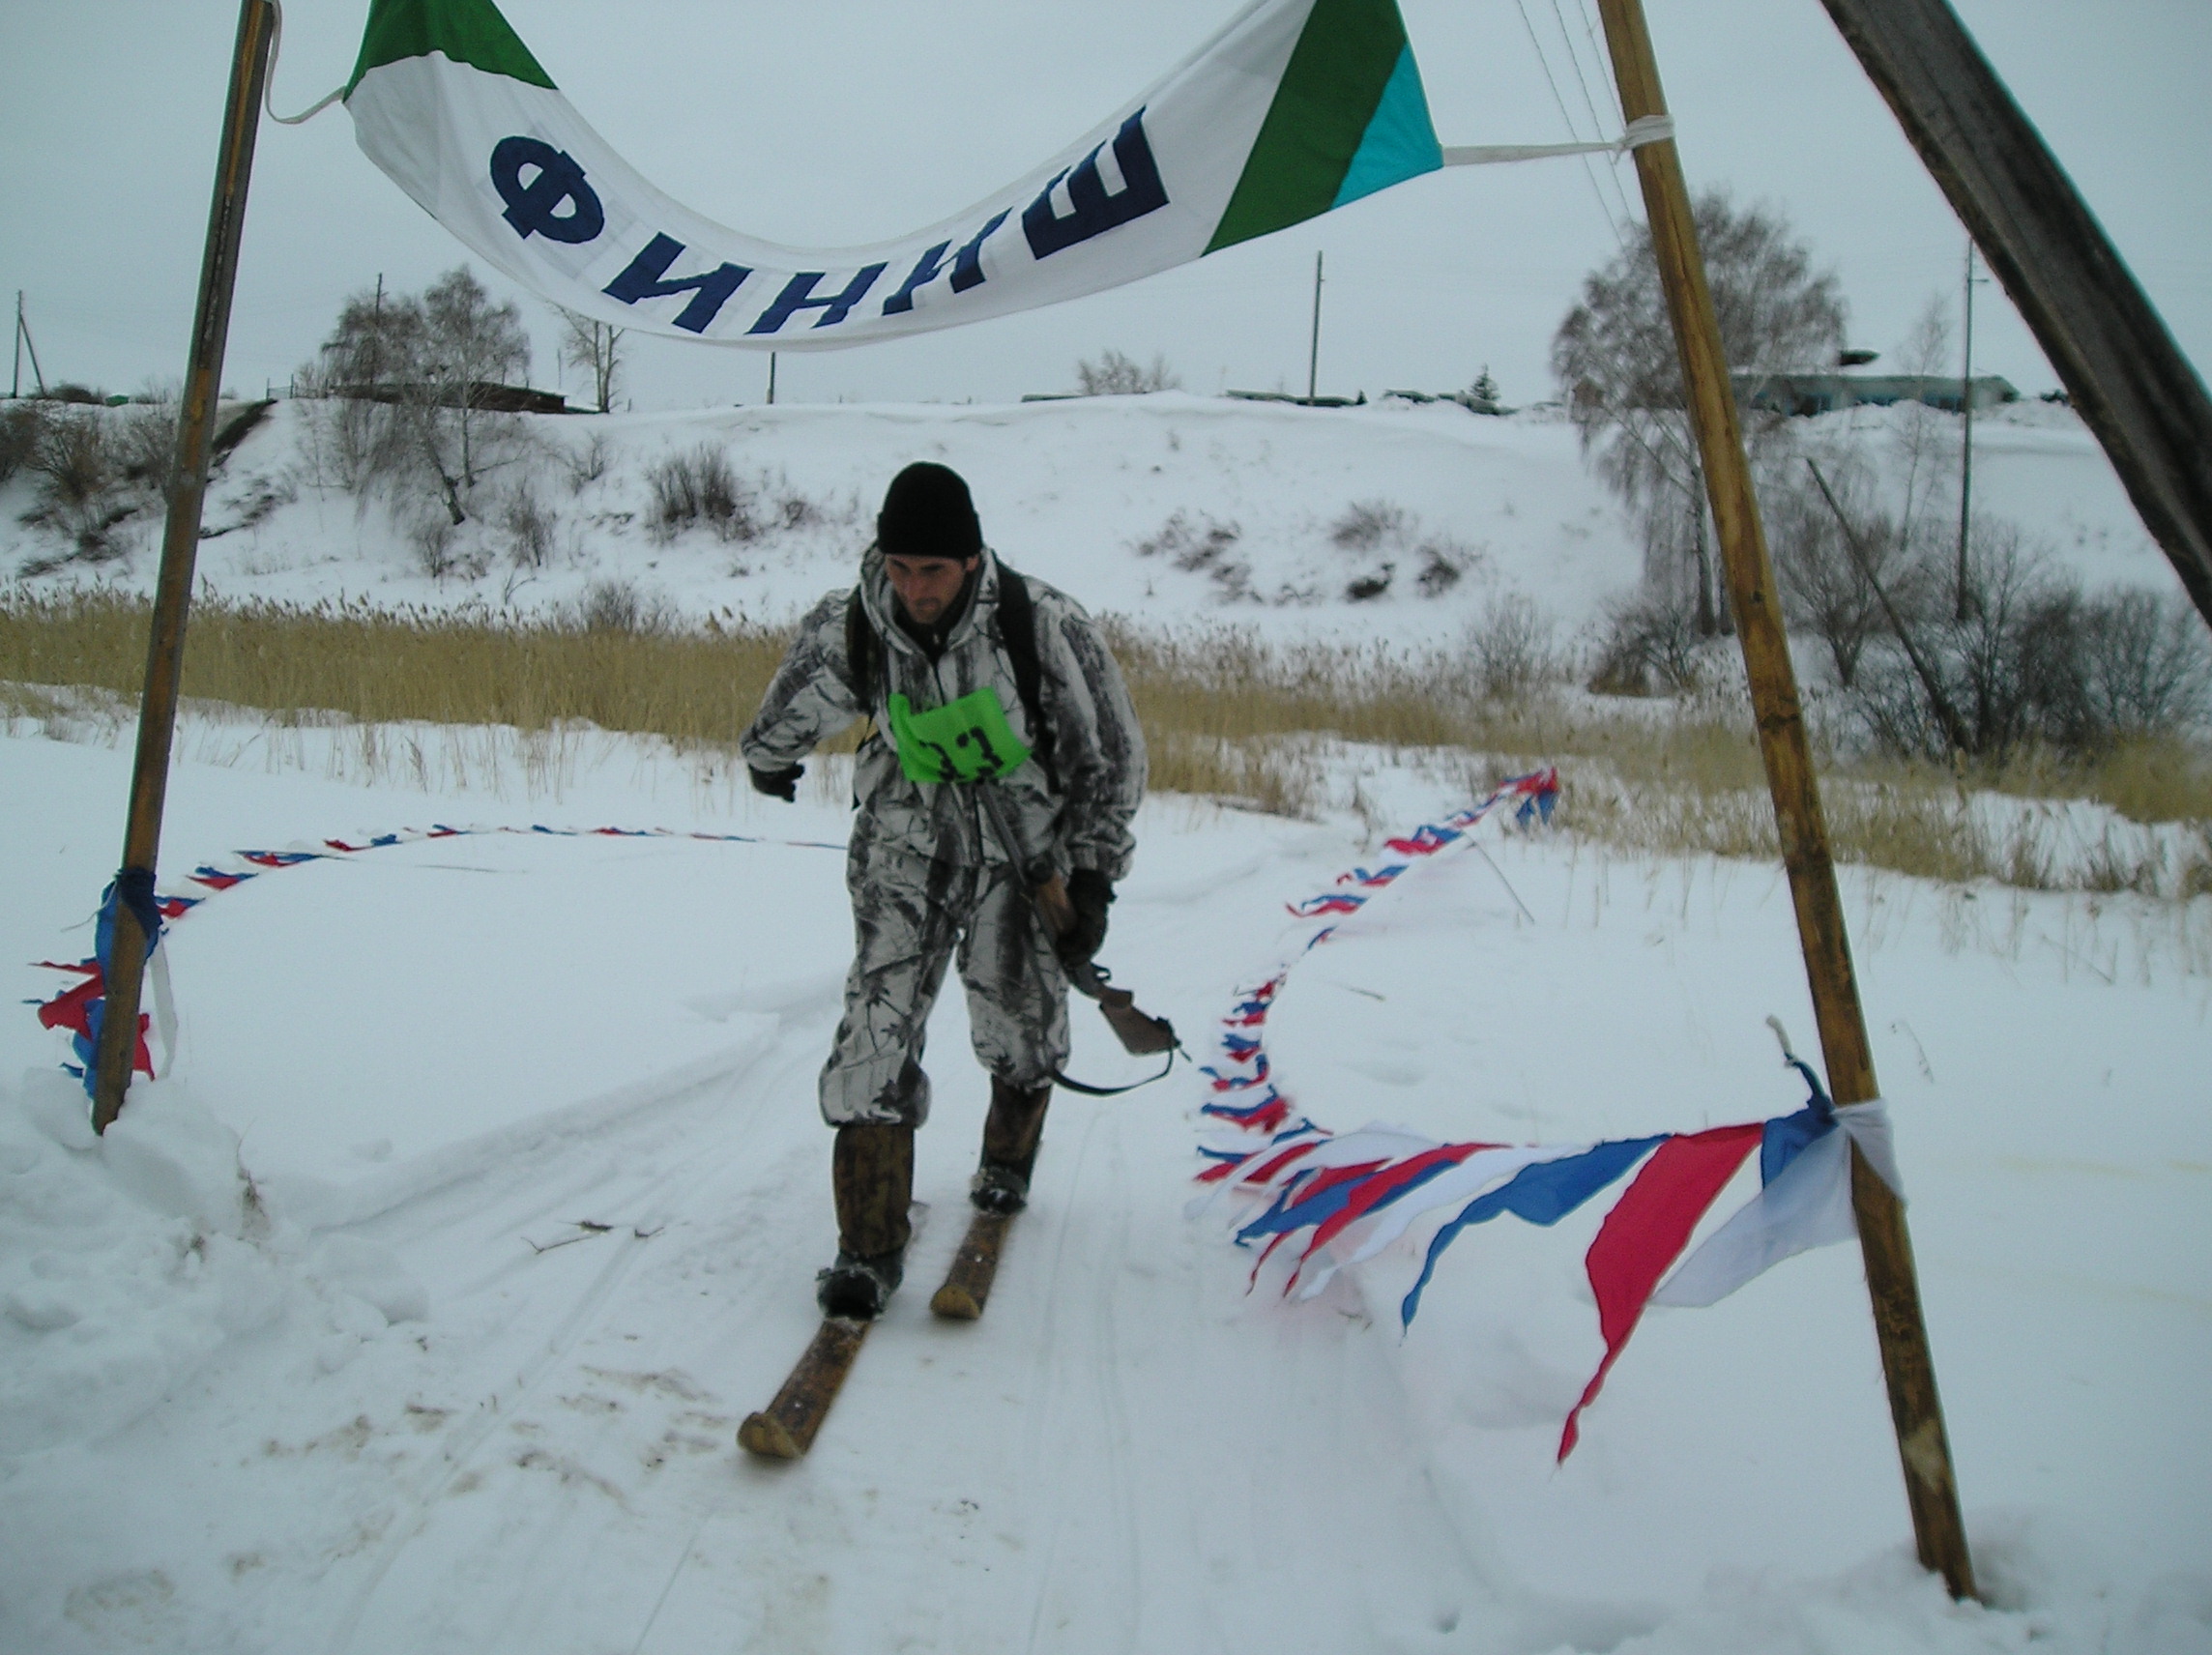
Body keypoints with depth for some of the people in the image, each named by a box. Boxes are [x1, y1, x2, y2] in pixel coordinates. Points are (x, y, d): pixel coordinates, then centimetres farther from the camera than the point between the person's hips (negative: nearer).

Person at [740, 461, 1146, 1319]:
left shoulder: (1047, 626, -22)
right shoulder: (845, 631, -15)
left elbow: (1111, 754, -10)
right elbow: (785, 722, 9)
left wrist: (1093, 879, -10)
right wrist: (768, 763, 27)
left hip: (1026, 850, 0)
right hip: (906, 847, 1)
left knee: (1019, 1027, 10)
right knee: (878, 1022, -13)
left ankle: (1007, 1161, 43)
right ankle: (869, 1246, -5)